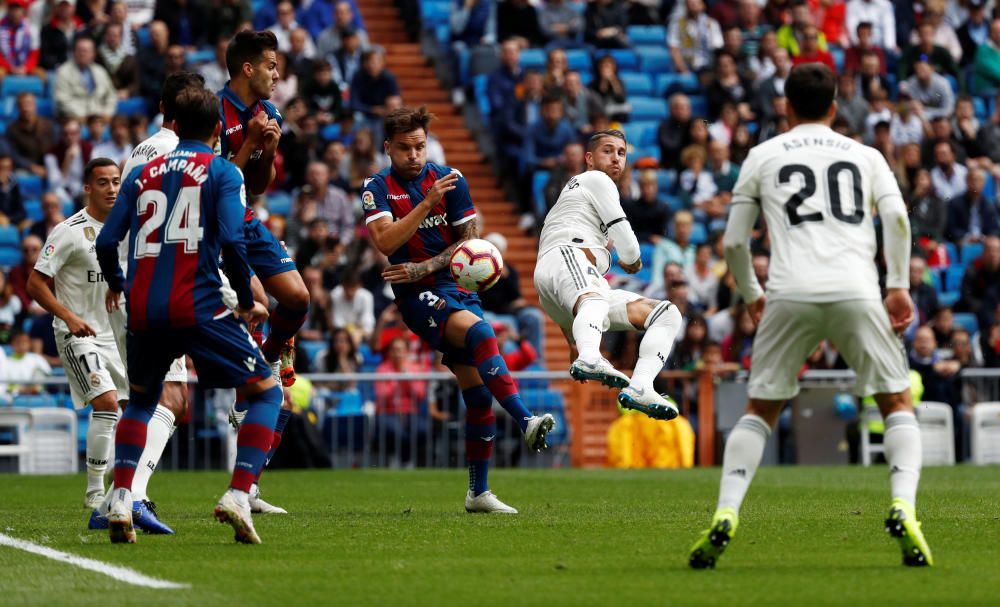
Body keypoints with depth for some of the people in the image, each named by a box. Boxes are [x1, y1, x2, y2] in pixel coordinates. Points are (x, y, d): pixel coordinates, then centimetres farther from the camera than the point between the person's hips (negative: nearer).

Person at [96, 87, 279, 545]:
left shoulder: (142, 174, 15)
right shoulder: (223, 172, 3)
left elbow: (107, 241, 11)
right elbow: (232, 241, -11)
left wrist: (115, 285, 31)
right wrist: (247, 302, 1)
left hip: (143, 313, 4)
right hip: (199, 308, -4)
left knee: (141, 401, 28)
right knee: (266, 394, 7)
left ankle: (120, 500, 11)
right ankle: (238, 496, -10)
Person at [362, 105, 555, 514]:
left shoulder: (450, 180, 5)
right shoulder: (377, 188, -1)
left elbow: (471, 241, 3)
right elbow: (385, 241, -16)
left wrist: (425, 268, -10)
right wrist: (428, 202, -25)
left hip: (457, 286, 4)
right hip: (417, 296, -4)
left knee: (479, 392, 1)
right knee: (480, 332, -33)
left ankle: (479, 492, 10)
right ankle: (526, 421, -45)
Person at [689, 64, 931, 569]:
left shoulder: (763, 156, 18)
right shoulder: (865, 155, 19)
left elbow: (733, 242, 16)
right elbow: (896, 217, 1)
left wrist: (752, 295, 31)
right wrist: (899, 285, 4)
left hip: (790, 295, 0)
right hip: (855, 291, 0)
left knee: (759, 410, 13)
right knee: (898, 404, 12)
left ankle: (725, 516, -3)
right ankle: (902, 508, -11)